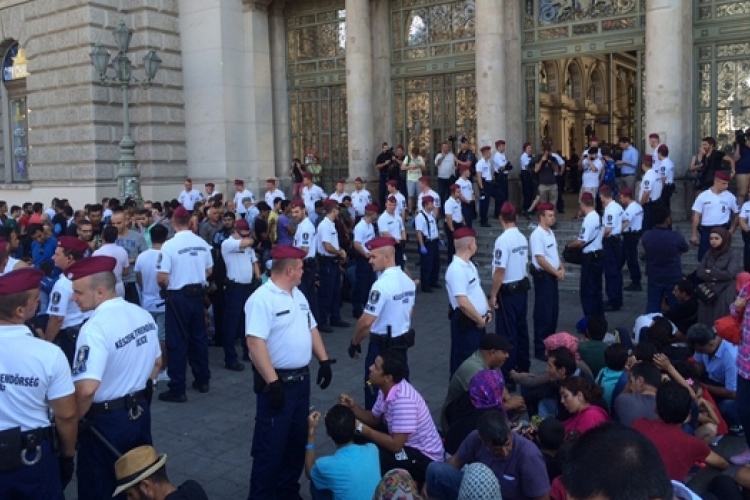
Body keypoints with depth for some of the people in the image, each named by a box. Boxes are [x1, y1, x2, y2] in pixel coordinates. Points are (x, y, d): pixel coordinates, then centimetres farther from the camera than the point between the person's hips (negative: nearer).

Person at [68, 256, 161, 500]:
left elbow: (86, 389, -31)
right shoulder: (143, 315, 0)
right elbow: (156, 363, 13)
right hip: (140, 412, 7)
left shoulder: (95, 327, -24)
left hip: (106, 422, -7)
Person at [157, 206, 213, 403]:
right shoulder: (202, 243, 0)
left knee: (177, 342, 0)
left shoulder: (169, 245, -15)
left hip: (178, 297, -5)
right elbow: (209, 270, 10)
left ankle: (177, 390, 4)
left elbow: (162, 278, -17)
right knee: (199, 337, 16)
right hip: (197, 294, 5)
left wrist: (167, 286, 3)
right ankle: (202, 380, 25)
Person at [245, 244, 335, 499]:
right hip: (278, 382, -9)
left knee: (297, 439, 18)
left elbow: (311, 328, 19)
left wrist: (324, 360, 10)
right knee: (271, 444, 1)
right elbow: (255, 343, -25)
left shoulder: (298, 295, 11)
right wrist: (272, 383, -27)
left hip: (301, 379, 9)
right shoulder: (262, 299, -18)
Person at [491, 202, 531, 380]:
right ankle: (523, 366, 28)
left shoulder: (503, 240, -20)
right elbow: (523, 264, 10)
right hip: (522, 288, 8)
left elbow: (500, 271, -21)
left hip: (507, 291, -8)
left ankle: (508, 374, 4)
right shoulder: (523, 238, 3)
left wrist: (493, 295, -14)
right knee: (521, 328, 17)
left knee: (507, 333, -1)